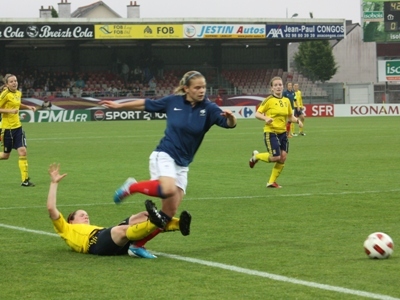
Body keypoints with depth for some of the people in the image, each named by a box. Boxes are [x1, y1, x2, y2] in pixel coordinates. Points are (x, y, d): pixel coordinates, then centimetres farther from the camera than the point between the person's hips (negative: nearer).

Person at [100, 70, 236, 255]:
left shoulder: (208, 108, -5)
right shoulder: (173, 101, -4)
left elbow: (229, 123, -18)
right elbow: (147, 104, 10)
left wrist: (230, 117, -42)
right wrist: (119, 106, 18)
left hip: (182, 165, 3)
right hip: (164, 156, -3)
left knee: (169, 213, -2)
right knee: (168, 189, -33)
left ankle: (138, 245, 9)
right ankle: (132, 187, -8)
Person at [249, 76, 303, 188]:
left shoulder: (286, 101, 7)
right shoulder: (269, 100, -10)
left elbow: (290, 116, 17)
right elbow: (257, 114, -9)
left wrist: (297, 120, -3)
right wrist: (266, 118, -28)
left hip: (282, 133, 6)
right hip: (271, 132, -6)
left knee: (283, 157, -1)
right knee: (275, 157, -13)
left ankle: (271, 182, 13)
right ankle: (256, 156, 17)